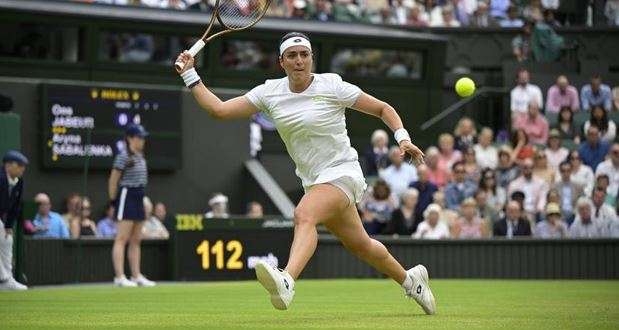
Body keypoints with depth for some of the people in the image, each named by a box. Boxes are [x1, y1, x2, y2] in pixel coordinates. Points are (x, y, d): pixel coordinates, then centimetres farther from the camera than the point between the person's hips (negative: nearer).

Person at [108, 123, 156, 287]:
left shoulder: (140, 156, 14)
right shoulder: (123, 156, -12)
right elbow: (113, 180, -11)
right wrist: (113, 200, -8)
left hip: (139, 198, 9)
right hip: (127, 196, -9)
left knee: (136, 240, 11)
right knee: (122, 239, -10)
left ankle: (136, 275, 16)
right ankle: (120, 277, -13)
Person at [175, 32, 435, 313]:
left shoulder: (332, 86, -9)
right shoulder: (270, 92, 3)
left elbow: (383, 109, -1)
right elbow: (219, 110, 2)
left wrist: (402, 137, -16)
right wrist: (190, 75, -4)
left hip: (342, 171, -6)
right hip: (313, 181, 6)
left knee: (304, 215, -34)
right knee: (359, 245, 17)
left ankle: (286, 282, -57)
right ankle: (410, 279, 41)